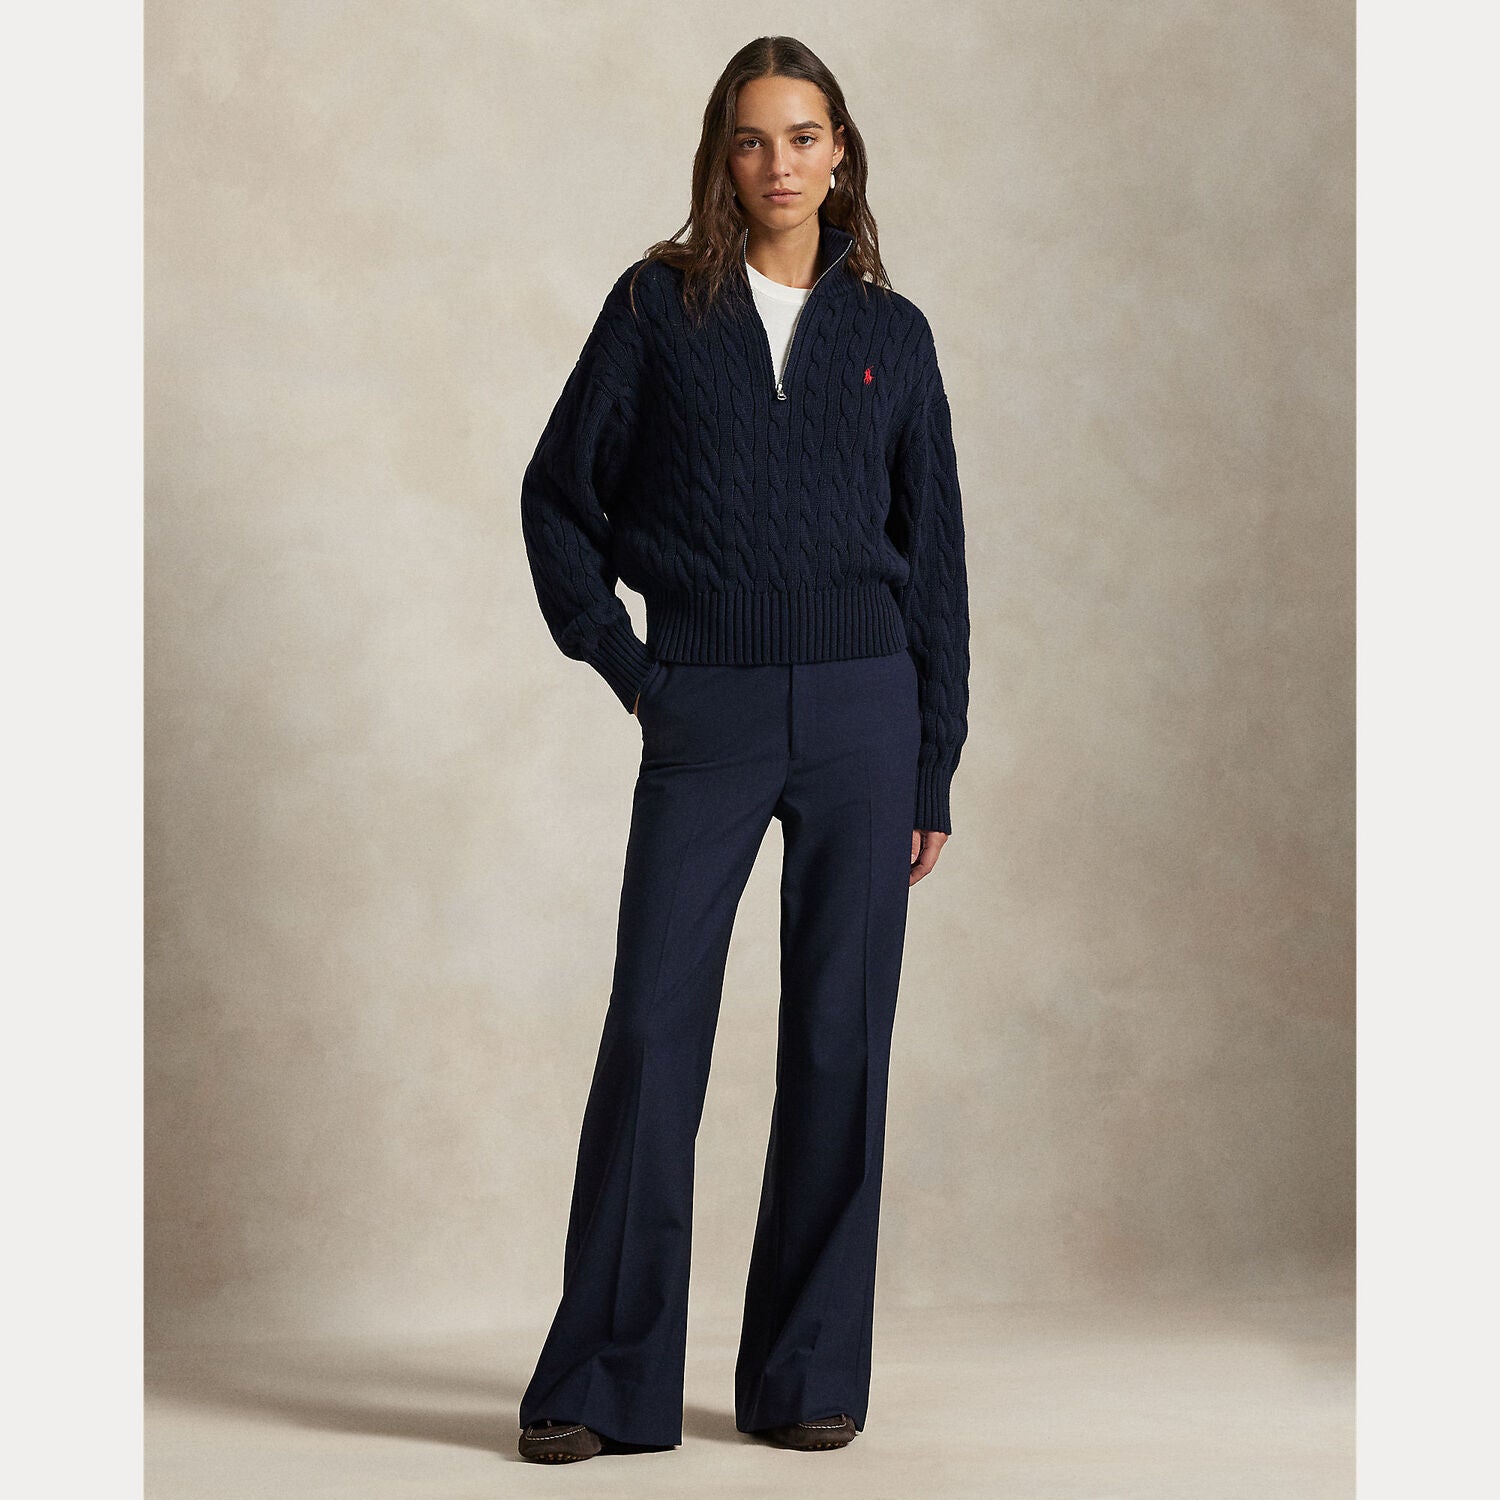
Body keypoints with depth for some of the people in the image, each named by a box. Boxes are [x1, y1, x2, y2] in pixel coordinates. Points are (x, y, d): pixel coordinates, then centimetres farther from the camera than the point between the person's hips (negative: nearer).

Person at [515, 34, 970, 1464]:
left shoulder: (890, 333, 9)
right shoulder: (658, 307, 5)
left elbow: (934, 557, 10)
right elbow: (558, 497, 9)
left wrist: (933, 774, 6)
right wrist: (619, 661, 0)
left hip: (860, 714, 2)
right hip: (704, 720, -1)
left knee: (839, 1039, 3)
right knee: (653, 1031, -4)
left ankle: (809, 1374, 14)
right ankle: (604, 1381, 5)